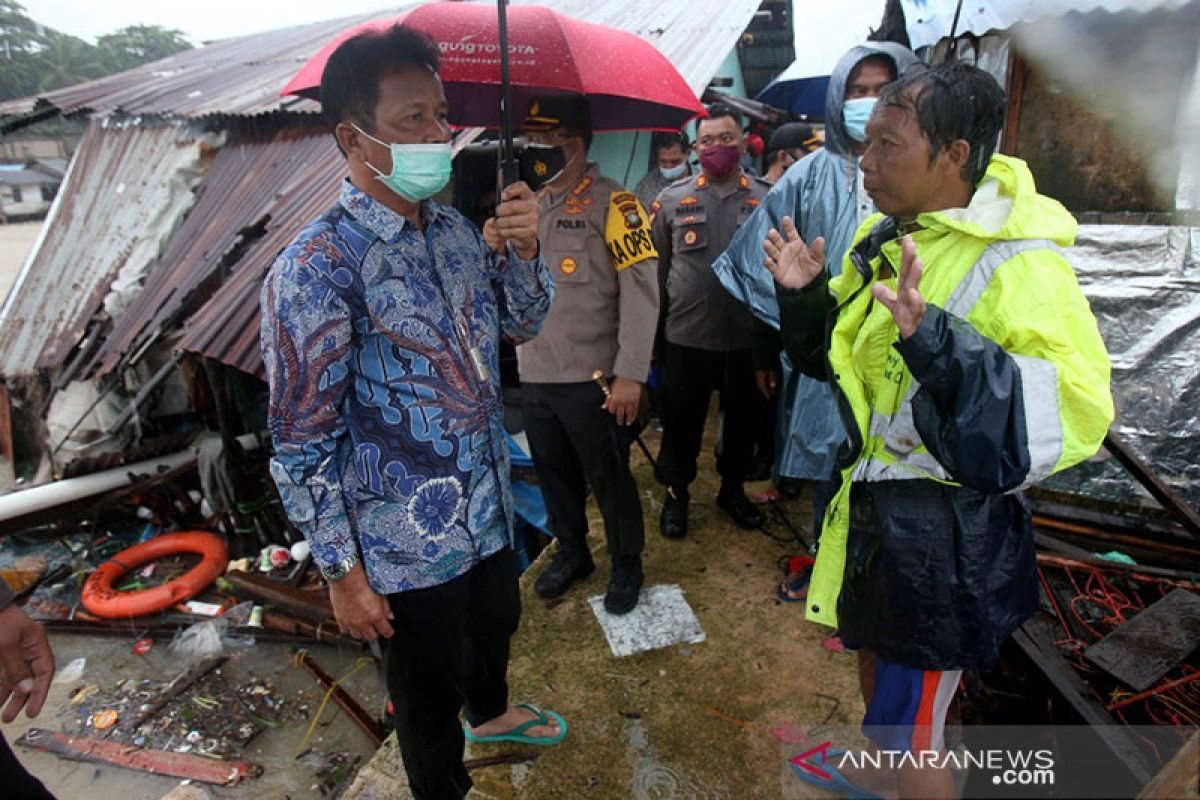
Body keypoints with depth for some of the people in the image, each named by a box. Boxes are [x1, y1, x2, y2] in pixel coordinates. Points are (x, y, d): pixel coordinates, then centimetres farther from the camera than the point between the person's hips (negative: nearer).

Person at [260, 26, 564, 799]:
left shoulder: (457, 229, -1)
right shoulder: (318, 268, -22)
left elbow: (524, 322, 8)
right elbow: (302, 440, -18)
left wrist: (525, 249, -12)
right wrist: (343, 573, -13)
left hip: (490, 509, 7)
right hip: (410, 546, -7)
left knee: (496, 626, 32)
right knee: (429, 693, 18)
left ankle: (491, 713, 64)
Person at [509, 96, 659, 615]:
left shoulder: (613, 202, -9)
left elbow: (641, 288, -15)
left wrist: (630, 374, -19)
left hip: (592, 377, -6)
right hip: (533, 376, 7)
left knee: (609, 478, 8)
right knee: (554, 474, 20)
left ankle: (626, 567, 31)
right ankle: (572, 552, 43)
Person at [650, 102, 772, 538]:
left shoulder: (766, 199, 3)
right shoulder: (672, 199, 3)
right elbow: (656, 267, 4)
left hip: (747, 338, 1)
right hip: (686, 337, -1)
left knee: (741, 419, 15)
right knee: (681, 421, 10)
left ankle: (733, 487, 38)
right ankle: (676, 493, 31)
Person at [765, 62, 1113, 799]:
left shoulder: (1019, 266, -22)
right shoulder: (885, 239, 3)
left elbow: (1075, 412, -32)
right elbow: (837, 348, 16)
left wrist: (935, 338, -41)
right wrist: (805, 294, -4)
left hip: (944, 534, -8)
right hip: (874, 504, 8)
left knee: (910, 734, 6)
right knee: (875, 654, 30)